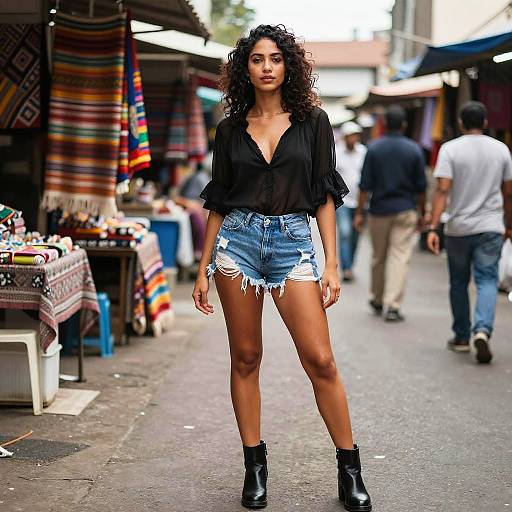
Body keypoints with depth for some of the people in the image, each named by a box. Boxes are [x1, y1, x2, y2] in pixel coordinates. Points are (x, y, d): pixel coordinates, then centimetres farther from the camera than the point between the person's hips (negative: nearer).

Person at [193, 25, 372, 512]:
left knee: (320, 361, -7)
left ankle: (350, 471, 4)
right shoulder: (230, 129, 9)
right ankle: (254, 466, 16)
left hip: (293, 241, -2)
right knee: (245, 358, 4)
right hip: (238, 239, 2)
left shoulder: (312, 121, 5)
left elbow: (325, 197, 3)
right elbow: (218, 203, 12)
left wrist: (332, 264, -4)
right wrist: (203, 269, 9)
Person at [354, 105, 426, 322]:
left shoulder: (374, 148, -4)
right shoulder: (414, 149, -1)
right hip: (405, 210, -1)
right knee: (400, 257, -2)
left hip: (379, 209, 1)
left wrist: (359, 212, 1)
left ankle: (377, 300, 28)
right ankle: (393, 306, -9)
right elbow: (420, 186, 2)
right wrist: (421, 212, 13)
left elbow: (365, 185, -5)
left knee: (378, 257, 14)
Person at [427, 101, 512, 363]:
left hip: (458, 228, -1)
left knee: (458, 283, 13)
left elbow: (443, 190, -14)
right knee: (487, 280, 1)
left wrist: (432, 227, -15)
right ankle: (482, 330, -21)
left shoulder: (450, 149, -5)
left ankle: (461, 337, 22)